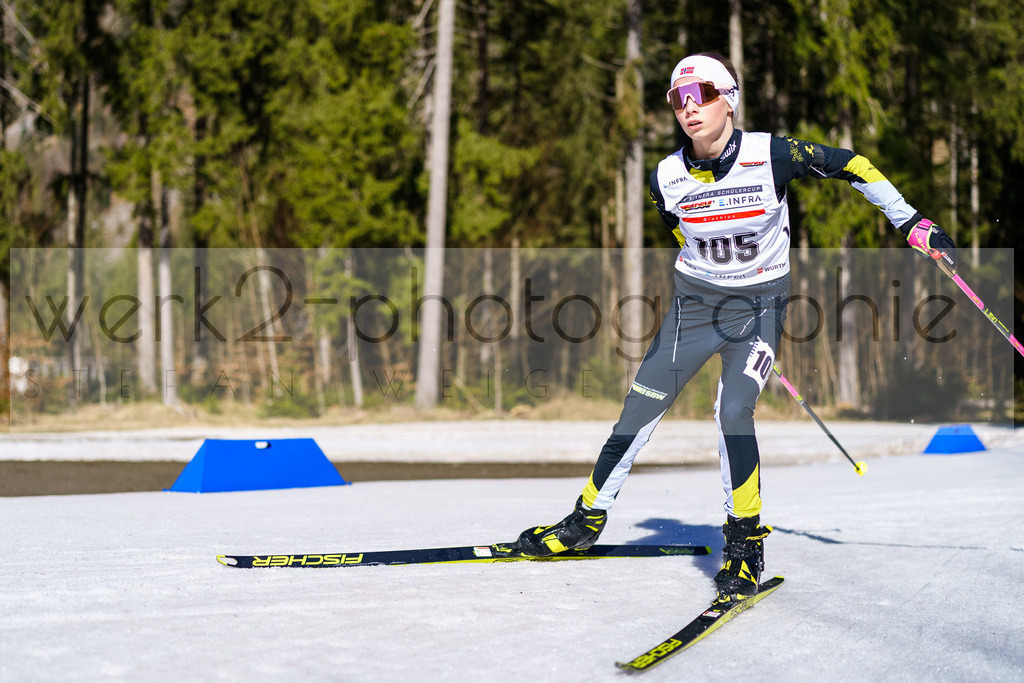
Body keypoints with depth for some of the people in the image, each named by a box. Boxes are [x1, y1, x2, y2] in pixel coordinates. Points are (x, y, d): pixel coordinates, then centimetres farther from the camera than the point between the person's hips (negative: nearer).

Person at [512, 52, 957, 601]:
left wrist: (912, 223, -6)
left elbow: (850, 165, -6)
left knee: (732, 412, -21)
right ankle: (588, 519, 19)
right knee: (638, 412, 2)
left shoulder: (771, 155, -19)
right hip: (693, 306, 3)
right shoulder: (667, 178, -10)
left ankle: (745, 539, -4)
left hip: (760, 307, -3)